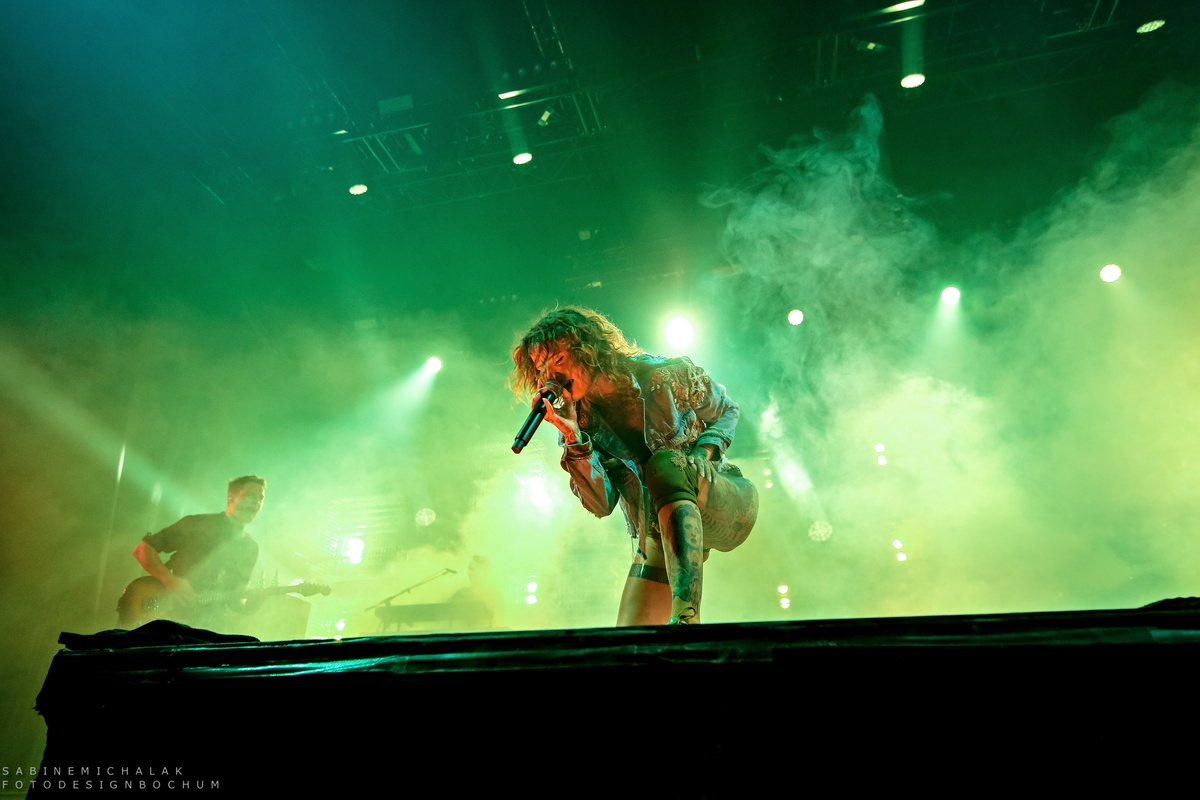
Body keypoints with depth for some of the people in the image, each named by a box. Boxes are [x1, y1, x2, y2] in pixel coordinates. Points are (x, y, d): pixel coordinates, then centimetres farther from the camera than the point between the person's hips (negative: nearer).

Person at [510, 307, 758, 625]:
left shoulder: (665, 375, -14)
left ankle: (685, 616, -46)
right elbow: (601, 504, -16)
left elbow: (726, 411, 5)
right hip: (659, 533, 3)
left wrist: (702, 454, -15)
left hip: (728, 504, -3)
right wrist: (573, 438, -29)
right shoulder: (580, 419, -7)